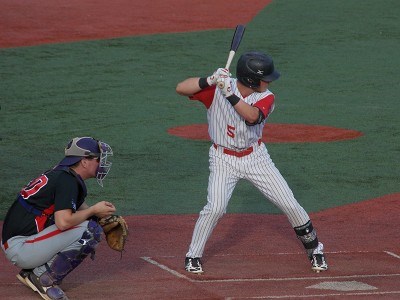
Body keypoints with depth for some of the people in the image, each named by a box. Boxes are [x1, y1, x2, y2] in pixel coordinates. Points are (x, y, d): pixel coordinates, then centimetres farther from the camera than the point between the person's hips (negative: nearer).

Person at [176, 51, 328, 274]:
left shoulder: (266, 98, -13)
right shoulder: (216, 89, -16)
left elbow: (252, 116, -34)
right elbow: (181, 88, -25)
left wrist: (229, 93, -44)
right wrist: (210, 80, -38)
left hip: (256, 157, 2)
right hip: (223, 159, -2)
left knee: (290, 205, 0)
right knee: (216, 208, -20)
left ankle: (314, 248, 20)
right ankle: (193, 256, 0)